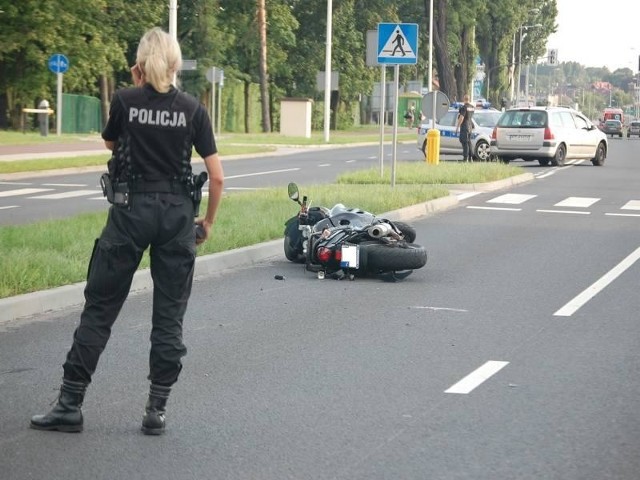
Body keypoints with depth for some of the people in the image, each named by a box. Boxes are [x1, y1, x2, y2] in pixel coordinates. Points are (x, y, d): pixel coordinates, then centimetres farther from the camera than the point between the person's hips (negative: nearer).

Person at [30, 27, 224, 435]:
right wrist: (208, 221, 12)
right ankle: (157, 410, 7)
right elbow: (217, 176, -2)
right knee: (169, 316, 8)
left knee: (100, 308, 6)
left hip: (130, 209, -1)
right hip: (177, 213, 1)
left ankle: (70, 405, 7)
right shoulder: (193, 109, -1)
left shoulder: (125, 101, -2)